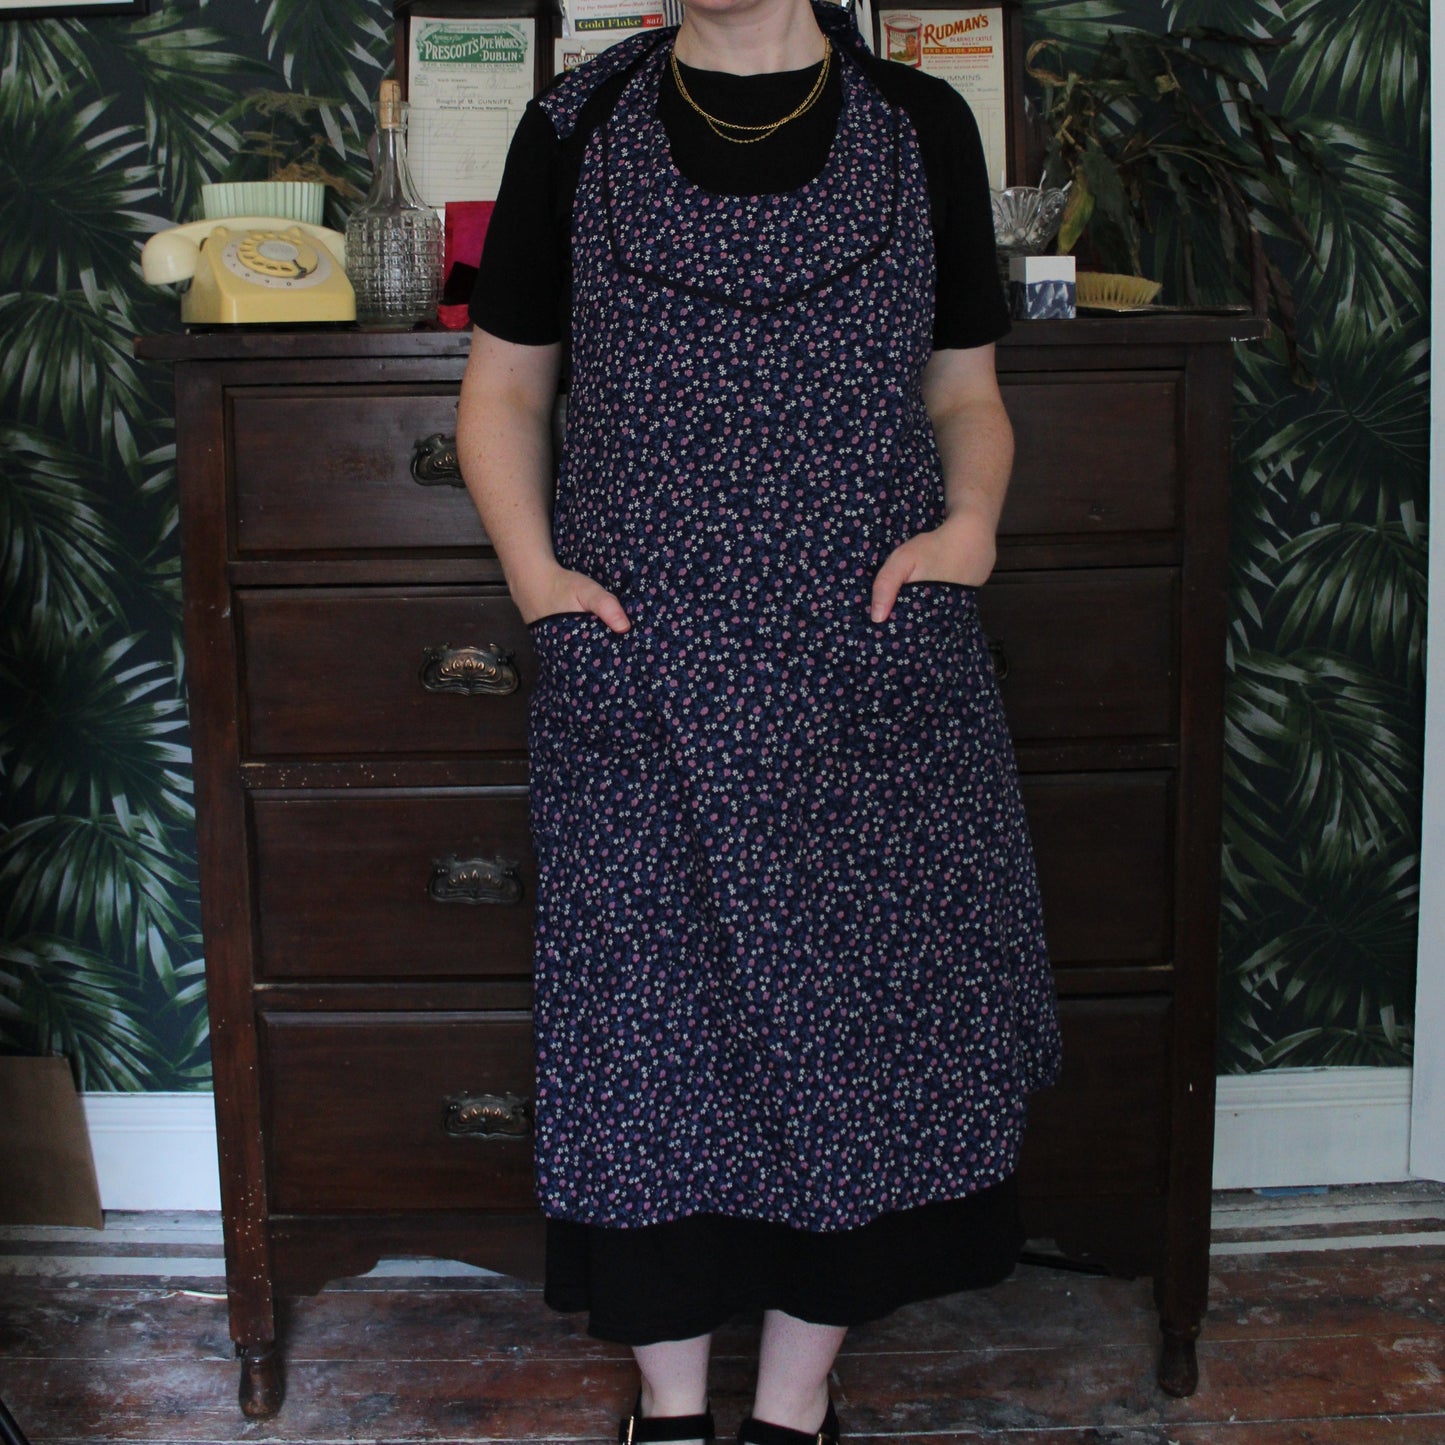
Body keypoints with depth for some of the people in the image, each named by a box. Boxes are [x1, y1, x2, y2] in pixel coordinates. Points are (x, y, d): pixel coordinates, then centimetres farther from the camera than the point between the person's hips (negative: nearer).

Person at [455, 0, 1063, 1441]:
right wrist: (531, 567, -5)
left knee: (858, 996, 7)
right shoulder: (579, 127, 5)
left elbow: (965, 396, 12)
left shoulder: (920, 125, 6)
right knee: (650, 1002, 7)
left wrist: (970, 520, -8)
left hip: (869, 659, 1)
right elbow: (503, 385, 10)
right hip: (641, 657, 0)